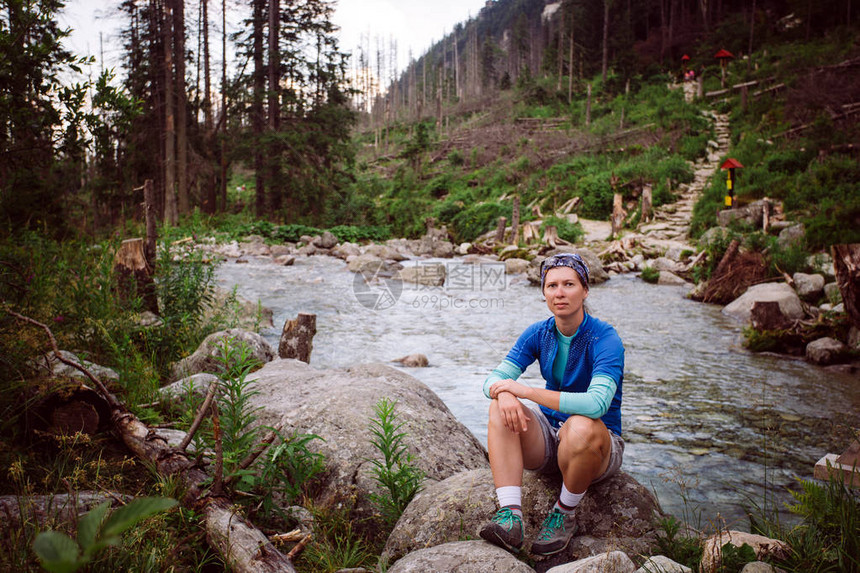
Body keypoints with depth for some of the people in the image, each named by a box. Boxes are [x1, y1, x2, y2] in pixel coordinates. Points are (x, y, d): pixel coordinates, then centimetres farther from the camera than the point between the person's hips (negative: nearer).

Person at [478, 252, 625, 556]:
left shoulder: (605, 338, -19)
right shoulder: (538, 334, -2)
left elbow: (597, 403, -34)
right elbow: (494, 379, -8)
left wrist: (527, 391, -31)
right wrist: (505, 394, -33)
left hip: (599, 444, -4)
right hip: (547, 439, 4)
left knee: (581, 426, -38)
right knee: (501, 407, -22)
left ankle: (564, 515, -11)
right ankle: (510, 518, -30)